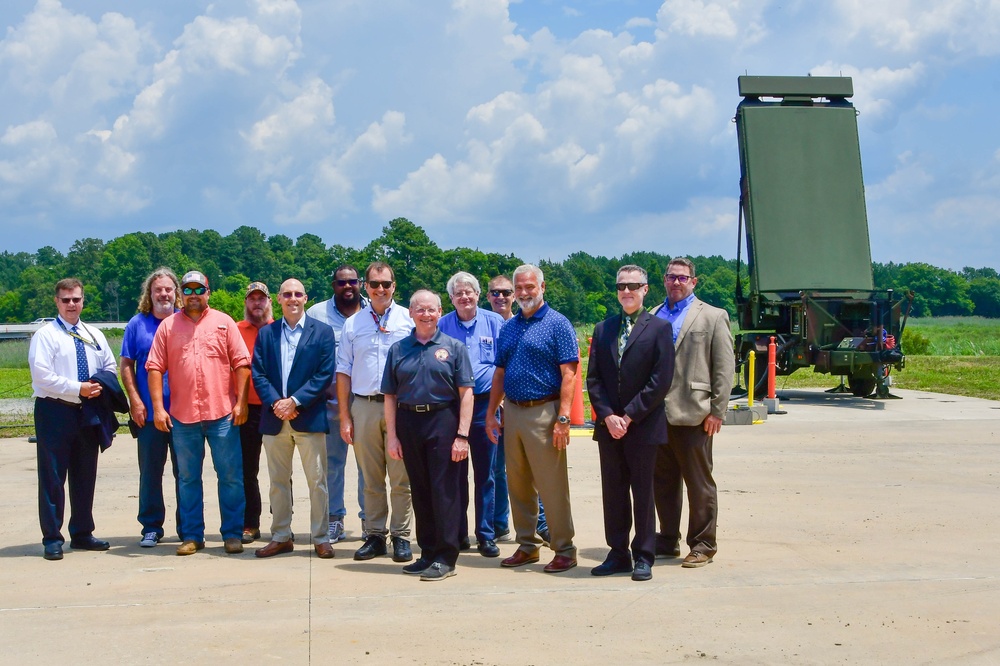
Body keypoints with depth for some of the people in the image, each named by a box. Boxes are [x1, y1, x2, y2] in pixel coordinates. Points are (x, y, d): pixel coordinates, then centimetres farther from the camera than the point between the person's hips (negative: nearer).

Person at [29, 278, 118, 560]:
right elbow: (42, 376, -15)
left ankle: (82, 533, 24)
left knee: (85, 476, 12)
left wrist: (100, 387, -3)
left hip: (88, 412, 6)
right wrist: (78, 388, -19)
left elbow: (110, 366, 17)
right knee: (53, 477, -2)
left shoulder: (94, 335, 13)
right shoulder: (45, 335, -6)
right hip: (54, 412, -6)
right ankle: (52, 539, 5)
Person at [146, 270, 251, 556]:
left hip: (222, 413, -1)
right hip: (182, 415, 1)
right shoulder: (168, 326, 8)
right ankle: (192, 536, 17)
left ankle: (232, 533, 9)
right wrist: (158, 407, -5)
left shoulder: (223, 322, 6)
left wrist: (241, 402, -6)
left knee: (230, 476, 1)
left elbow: (241, 364, 2)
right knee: (188, 478, 8)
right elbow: (155, 368, 3)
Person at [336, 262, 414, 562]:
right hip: (363, 406, 2)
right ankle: (374, 535, 17)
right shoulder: (352, 324, 9)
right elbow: (343, 372, 9)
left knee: (401, 478, 1)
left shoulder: (408, 320, 2)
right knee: (371, 479, 9)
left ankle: (401, 537, 10)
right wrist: (344, 417, 4)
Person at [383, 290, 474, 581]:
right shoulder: (398, 350, 10)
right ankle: (427, 553, 20)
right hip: (408, 423, 3)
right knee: (420, 491, 10)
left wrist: (462, 435, -10)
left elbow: (466, 393, -2)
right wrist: (391, 436, 2)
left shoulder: (453, 347, 3)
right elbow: (390, 396, 10)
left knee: (445, 490, -3)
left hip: (443, 420, -3)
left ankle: (446, 558, 3)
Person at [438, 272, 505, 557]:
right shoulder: (442, 326, 6)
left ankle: (486, 535, 10)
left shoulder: (494, 322, 4)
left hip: (484, 405, -1)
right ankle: (456, 533, 17)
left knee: (485, 474, 3)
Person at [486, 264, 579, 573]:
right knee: (518, 484, 12)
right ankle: (526, 546, 23)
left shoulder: (558, 324, -5)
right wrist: (491, 414, 11)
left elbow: (568, 374, -11)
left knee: (552, 486, -3)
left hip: (544, 412, -6)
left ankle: (564, 550, 6)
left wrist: (562, 418, -18)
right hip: (512, 412, 6)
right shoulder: (508, 328, 13)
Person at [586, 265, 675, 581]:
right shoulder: (603, 329, 12)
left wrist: (629, 417, -12)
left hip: (643, 425, -4)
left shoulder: (659, 328, -1)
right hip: (609, 425, 4)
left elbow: (661, 381, -9)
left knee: (643, 492, 3)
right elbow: (593, 378, 7)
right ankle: (618, 554, 17)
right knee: (613, 492, 8)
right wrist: (607, 416, -7)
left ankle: (643, 557, 11)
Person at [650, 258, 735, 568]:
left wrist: (717, 411, -8)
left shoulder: (712, 317, 2)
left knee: (699, 483, 3)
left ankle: (703, 545, 13)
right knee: (663, 481, 12)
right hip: (657, 413, 4)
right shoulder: (652, 317, 13)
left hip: (692, 414, -4)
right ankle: (668, 540, 24)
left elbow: (724, 368, -2)